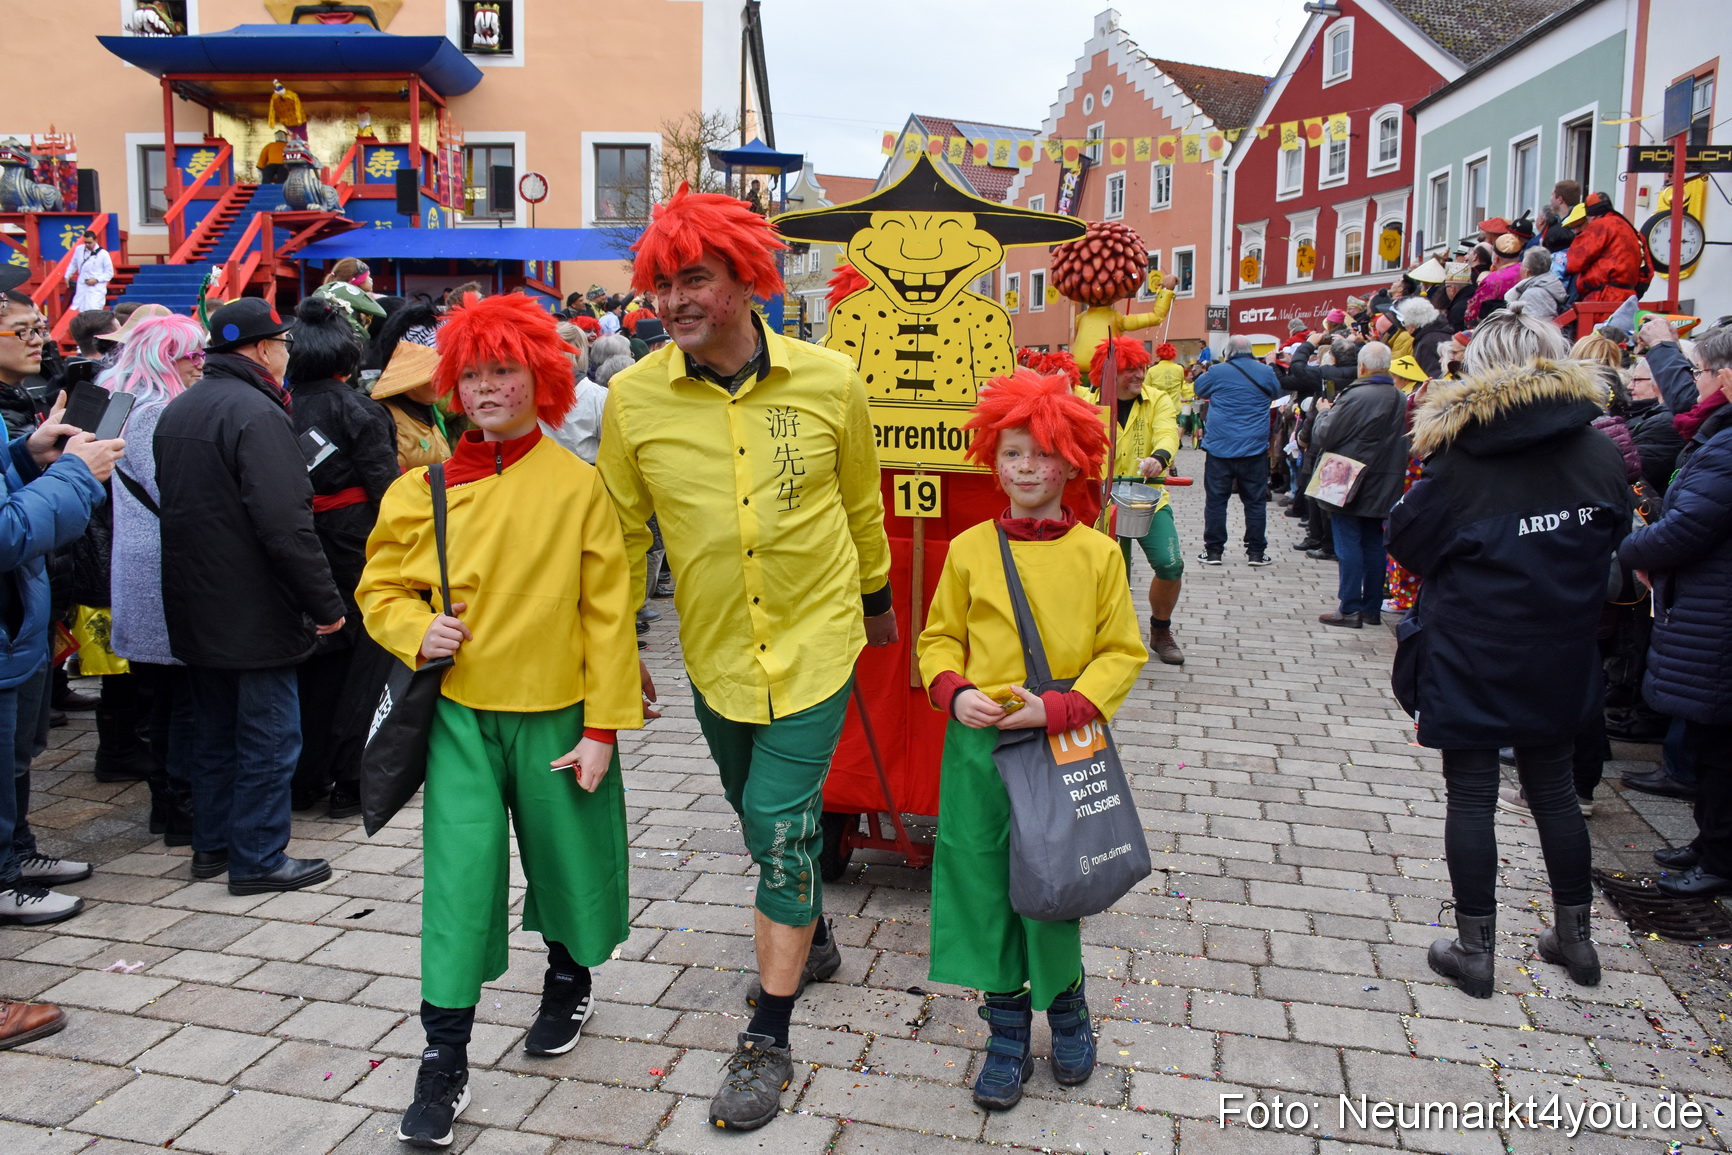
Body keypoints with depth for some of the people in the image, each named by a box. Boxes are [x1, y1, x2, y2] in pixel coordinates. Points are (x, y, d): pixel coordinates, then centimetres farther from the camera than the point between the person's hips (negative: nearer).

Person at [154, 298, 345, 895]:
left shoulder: (176, 411, 12)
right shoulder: (257, 414, -19)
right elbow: (286, 526, -25)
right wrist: (326, 603, -19)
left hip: (195, 611, 9)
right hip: (255, 615, -9)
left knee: (215, 729, 19)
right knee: (269, 738, 1)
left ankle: (212, 844, 29)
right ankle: (257, 859, 9)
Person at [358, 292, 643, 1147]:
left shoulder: (578, 485, -8)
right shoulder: (423, 487, -1)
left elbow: (607, 615, -7)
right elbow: (381, 588, 9)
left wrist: (602, 728, -9)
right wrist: (416, 630, -13)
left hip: (556, 715, -1)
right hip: (459, 713, 1)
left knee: (567, 860, 16)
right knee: (457, 876, -1)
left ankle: (569, 983, 45)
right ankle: (444, 1060, 13)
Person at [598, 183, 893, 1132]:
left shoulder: (829, 381, -11)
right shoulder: (634, 397, -10)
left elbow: (860, 502, 5)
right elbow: (624, 530, 2)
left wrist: (874, 599, 17)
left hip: (814, 640, -2)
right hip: (715, 653, 3)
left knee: (780, 826, -5)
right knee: (764, 822, 19)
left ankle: (767, 1042, 11)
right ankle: (814, 938, 48)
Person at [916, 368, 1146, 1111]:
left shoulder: (1097, 554, -4)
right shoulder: (968, 550, 0)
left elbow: (1121, 653, -2)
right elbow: (938, 640, 7)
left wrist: (1057, 708, -15)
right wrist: (955, 692, -12)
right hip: (978, 747, 1)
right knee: (986, 893, 8)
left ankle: (1067, 1014, 37)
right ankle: (1008, 1037, 28)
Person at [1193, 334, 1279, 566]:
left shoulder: (1218, 372, -3)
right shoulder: (1265, 372, 2)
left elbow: (1199, 389, 15)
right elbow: (1276, 393, 22)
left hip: (1220, 448, -1)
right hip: (1255, 449, 1)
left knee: (1215, 500, 5)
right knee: (1255, 501, 7)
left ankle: (1213, 550, 7)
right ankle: (1257, 552, 10)